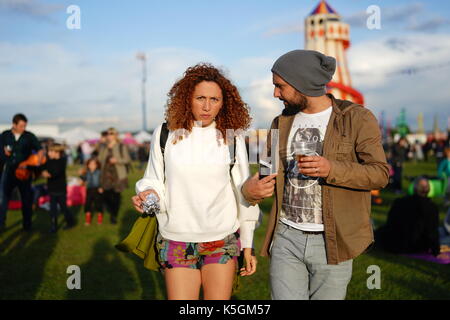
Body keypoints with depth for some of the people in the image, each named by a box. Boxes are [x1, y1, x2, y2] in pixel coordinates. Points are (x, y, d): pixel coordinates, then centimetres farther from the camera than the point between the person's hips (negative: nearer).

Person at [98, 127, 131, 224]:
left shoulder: (121, 146, -2)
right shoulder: (103, 147, 12)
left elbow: (127, 159, -4)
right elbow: (100, 159, 20)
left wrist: (117, 160, -17)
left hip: (117, 175, -3)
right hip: (106, 175, 3)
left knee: (116, 196, 1)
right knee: (106, 196, -3)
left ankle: (115, 216, 19)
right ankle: (112, 213, 25)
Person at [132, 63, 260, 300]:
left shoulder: (231, 138, -1)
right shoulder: (166, 134, -2)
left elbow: (243, 194, 4)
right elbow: (154, 181, 7)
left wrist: (248, 245, 6)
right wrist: (149, 193, -17)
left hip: (223, 240, 1)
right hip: (177, 241, 0)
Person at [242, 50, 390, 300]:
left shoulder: (357, 118, -4)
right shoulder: (282, 123, 9)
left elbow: (380, 173, -8)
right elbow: (268, 172, 16)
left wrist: (332, 169, -24)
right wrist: (250, 189, -7)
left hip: (331, 243, -3)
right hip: (287, 238, 3)